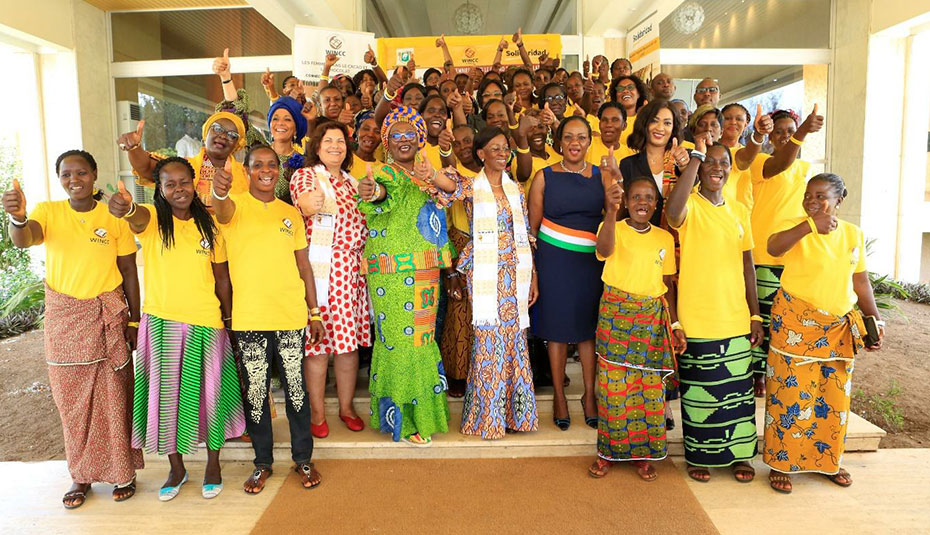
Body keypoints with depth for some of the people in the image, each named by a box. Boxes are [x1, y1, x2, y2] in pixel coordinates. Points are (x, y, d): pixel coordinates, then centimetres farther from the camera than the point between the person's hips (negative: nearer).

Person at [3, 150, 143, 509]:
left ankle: (122, 471, 20)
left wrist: (134, 321, 1)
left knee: (113, 396, 4)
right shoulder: (48, 212, -1)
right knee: (71, 399, 10)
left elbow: (129, 271, 2)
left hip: (107, 317, -1)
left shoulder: (115, 216, -2)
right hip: (63, 318, 1)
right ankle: (81, 475, 25)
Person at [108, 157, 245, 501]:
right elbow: (138, 217, -30)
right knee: (166, 393, 8)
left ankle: (213, 464, 25)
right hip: (161, 320, -1)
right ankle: (177, 468, 26)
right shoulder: (152, 219, -3)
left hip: (206, 321, 1)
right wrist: (125, 208, -54)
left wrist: (229, 321, 6)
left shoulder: (209, 225, 3)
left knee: (208, 391, 7)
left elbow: (222, 277, 7)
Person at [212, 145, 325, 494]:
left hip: (290, 315, 2)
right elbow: (222, 209, -26)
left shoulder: (291, 213, 11)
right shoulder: (236, 206, 1)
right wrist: (219, 191, -50)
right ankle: (262, 462, 24)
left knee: (296, 388, 8)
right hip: (248, 318, -2)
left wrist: (315, 312, 9)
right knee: (254, 392, 7)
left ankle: (302, 458, 23)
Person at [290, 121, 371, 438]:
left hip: (352, 269, 5)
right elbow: (304, 201, -19)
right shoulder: (305, 175, 2)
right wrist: (309, 205, -38)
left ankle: (346, 407, 23)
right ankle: (317, 412, 13)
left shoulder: (352, 182, 19)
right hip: (320, 268, -5)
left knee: (349, 340, 9)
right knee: (317, 340, -2)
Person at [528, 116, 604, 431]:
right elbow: (531, 229, 0)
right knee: (557, 327, 6)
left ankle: (589, 395, 23)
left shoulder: (602, 175, 7)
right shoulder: (544, 177, 1)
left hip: (592, 260, 2)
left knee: (589, 326, 8)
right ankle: (559, 396, 20)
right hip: (554, 258, -1)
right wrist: (531, 271, -3)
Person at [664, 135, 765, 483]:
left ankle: (739, 453, 30)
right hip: (697, 319, -5)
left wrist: (755, 315, 11)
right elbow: (672, 211, -33)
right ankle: (699, 456, 24)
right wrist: (696, 156, -26)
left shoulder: (739, 212, 11)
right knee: (699, 390, 7)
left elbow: (747, 267, 14)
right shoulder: (689, 206, -6)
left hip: (736, 318, 5)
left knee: (738, 388, 13)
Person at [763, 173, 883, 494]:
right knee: (790, 393, -2)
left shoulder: (853, 233, 7)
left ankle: (828, 461, 30)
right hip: (795, 324, -5)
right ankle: (781, 464, 11)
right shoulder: (796, 227, -7)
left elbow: (861, 280, 13)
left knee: (834, 397, 12)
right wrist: (811, 225, -37)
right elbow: (773, 247, -30)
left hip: (838, 327, 5)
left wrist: (875, 319, 8)